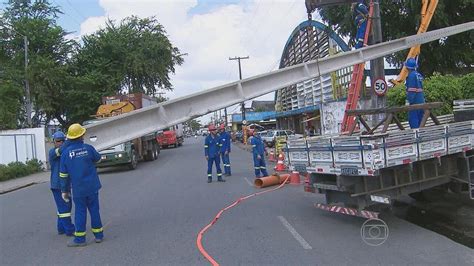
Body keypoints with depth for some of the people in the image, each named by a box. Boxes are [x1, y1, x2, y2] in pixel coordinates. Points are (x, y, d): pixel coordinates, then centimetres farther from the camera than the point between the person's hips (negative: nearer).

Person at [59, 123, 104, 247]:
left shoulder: (66, 152, -4)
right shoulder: (88, 148, -7)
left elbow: (63, 174, 0)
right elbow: (97, 158, 13)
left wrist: (64, 190, 9)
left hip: (78, 189, 0)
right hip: (92, 187, 0)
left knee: (80, 212, 8)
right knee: (94, 210, 10)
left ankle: (80, 239, 11)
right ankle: (98, 235, 17)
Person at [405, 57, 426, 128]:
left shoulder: (411, 75, -14)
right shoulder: (419, 75, 13)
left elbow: (411, 90, -19)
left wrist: (409, 101, -18)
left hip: (415, 101, -9)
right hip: (421, 100, 9)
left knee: (413, 119, -6)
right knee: (420, 118, 14)